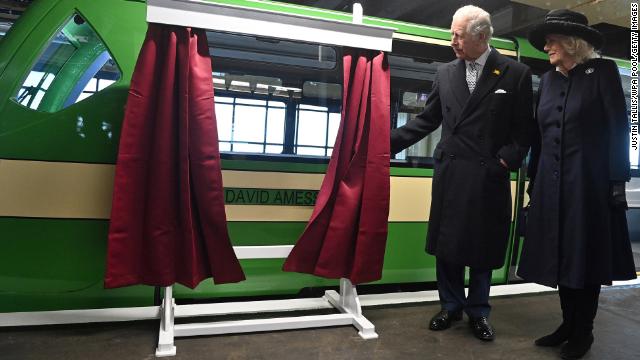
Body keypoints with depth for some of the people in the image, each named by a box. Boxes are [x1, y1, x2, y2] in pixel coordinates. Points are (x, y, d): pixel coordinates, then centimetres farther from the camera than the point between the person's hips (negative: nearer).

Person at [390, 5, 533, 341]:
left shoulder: (516, 73, 0)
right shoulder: (445, 73, 8)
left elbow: (523, 130, 1)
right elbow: (427, 120, 8)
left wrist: (506, 161, -11)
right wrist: (389, 141, 1)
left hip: (489, 177, -2)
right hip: (449, 174, 3)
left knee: (483, 247, 8)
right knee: (446, 243, 9)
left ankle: (478, 312, 27)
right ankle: (451, 306, 28)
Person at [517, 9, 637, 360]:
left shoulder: (603, 71, -3)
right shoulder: (547, 80, 11)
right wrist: (533, 180, 11)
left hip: (590, 183, -5)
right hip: (552, 184, 5)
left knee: (586, 257, 5)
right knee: (561, 256, 10)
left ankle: (583, 331, 20)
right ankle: (568, 324, 25)